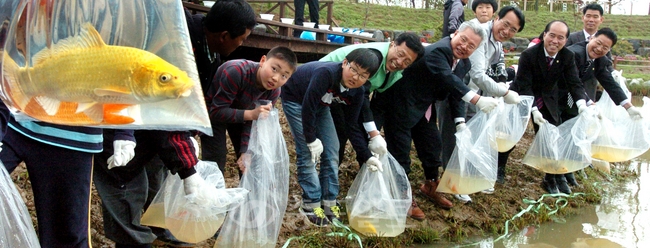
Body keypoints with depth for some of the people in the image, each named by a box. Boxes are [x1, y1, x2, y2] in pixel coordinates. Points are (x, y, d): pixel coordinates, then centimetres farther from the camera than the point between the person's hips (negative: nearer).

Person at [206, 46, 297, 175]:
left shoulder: (273, 92, -18)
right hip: (212, 111, -5)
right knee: (216, 160, -14)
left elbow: (252, 123, -14)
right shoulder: (236, 72, -37)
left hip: (238, 113, 5)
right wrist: (250, 114, -45)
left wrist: (246, 152, -27)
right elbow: (217, 111, -34)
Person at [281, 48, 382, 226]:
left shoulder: (357, 93, -18)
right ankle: (310, 205, -2)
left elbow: (352, 127, -9)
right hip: (296, 99, -6)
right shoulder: (327, 73, -39)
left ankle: (329, 203, 11)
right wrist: (311, 139, -27)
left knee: (332, 152, 1)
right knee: (308, 152, -12)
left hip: (319, 105, 6)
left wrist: (367, 157, -14)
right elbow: (307, 107, -35)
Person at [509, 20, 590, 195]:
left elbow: (574, 83, -13)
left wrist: (582, 103, -33)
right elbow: (524, 86, -24)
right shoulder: (529, 55, -25)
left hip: (549, 99, 3)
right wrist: (534, 110, -34)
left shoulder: (568, 57, -13)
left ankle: (555, 177, 15)